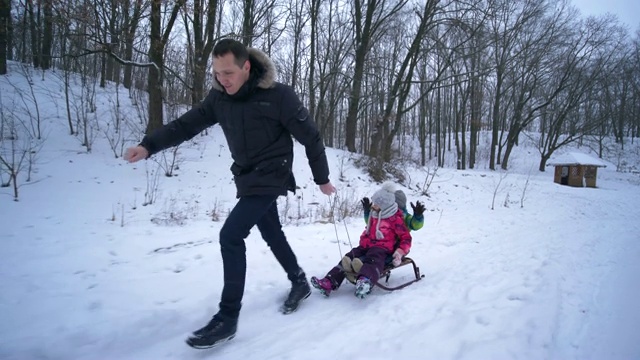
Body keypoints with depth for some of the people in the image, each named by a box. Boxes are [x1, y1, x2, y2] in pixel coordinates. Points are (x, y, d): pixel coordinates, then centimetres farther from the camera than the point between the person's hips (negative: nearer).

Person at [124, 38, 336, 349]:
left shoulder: (278, 95, -19)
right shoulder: (219, 97, -2)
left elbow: (310, 136, -11)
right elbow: (187, 123, -1)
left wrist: (322, 179, -4)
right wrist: (149, 145, -16)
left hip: (271, 177, -7)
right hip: (246, 177, 7)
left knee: (231, 235, -15)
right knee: (272, 233, 18)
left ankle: (227, 318, -4)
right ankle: (300, 283, 40)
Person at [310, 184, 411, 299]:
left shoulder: (396, 219, -5)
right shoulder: (374, 215, 17)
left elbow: (406, 237, -4)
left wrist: (400, 252, -18)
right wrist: (362, 242, 18)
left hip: (382, 248, -7)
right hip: (368, 246, 7)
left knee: (373, 260, -39)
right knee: (348, 258, -15)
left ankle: (365, 281, -71)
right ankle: (329, 282, -29)